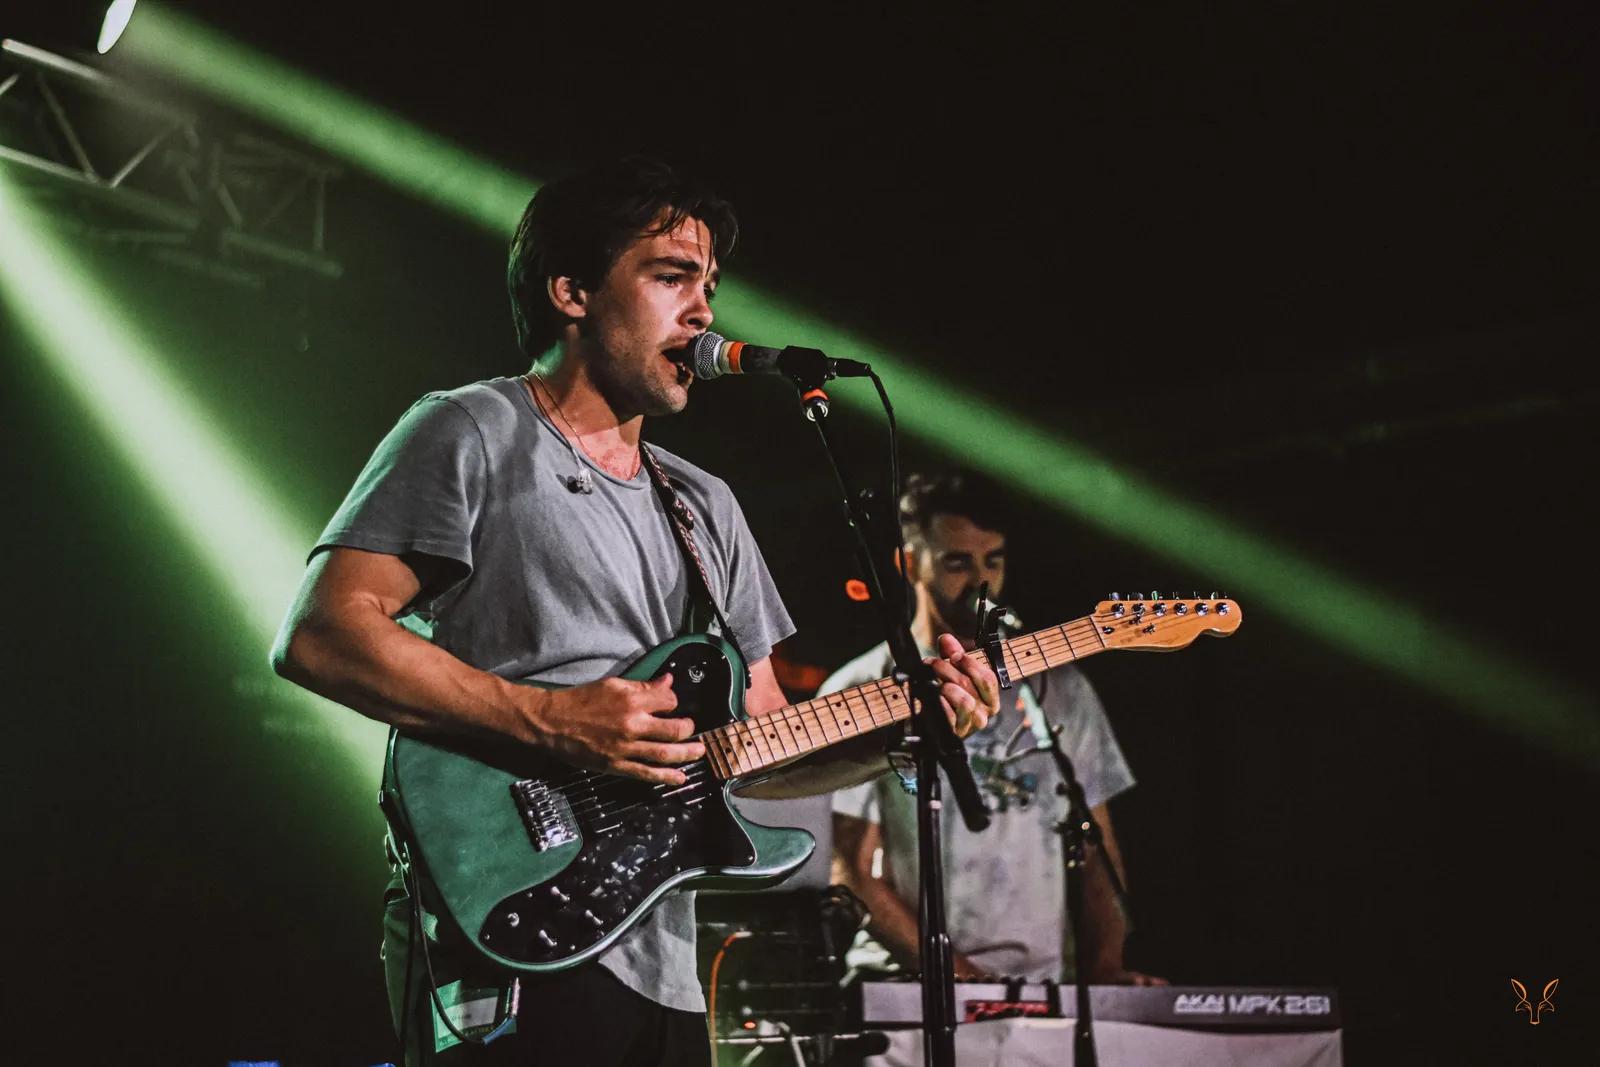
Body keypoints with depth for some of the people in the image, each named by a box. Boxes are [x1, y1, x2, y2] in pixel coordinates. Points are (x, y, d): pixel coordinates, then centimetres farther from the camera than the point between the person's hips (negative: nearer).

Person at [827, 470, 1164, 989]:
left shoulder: (1058, 688, 15)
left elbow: (1097, 848, 16)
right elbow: (854, 872, -2)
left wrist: (1104, 966, -2)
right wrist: (952, 972, -14)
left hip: (1047, 986, 3)